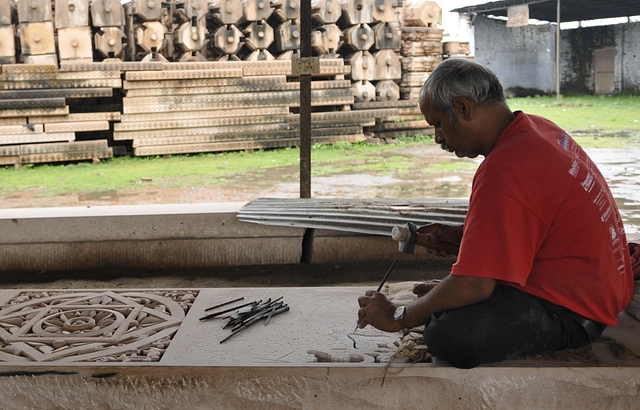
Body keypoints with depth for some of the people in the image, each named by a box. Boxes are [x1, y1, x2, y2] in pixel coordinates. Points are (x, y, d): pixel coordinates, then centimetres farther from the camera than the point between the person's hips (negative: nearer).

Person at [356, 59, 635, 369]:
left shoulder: (504, 171, -27)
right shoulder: (538, 128, 4)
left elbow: (473, 284, -25)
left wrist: (398, 317, -12)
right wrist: (459, 235, 10)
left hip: (573, 312, -11)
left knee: (448, 334, -30)